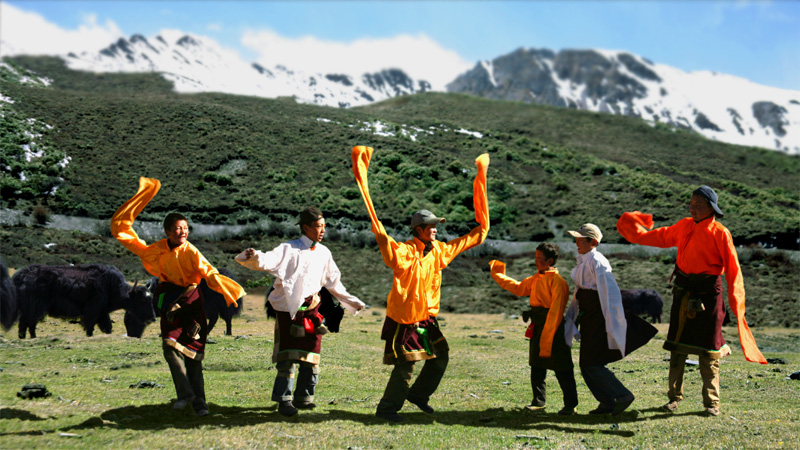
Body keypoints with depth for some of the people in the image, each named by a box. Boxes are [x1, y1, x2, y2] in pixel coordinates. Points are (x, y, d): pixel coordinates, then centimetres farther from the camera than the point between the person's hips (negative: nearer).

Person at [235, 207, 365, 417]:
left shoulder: (323, 252, 10)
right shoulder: (289, 249, -7)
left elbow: (333, 282, 22)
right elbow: (267, 261, -23)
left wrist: (351, 301, 26)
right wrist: (253, 256, -45)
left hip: (311, 309, 5)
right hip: (289, 310, -5)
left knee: (310, 356, 6)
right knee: (289, 357, -7)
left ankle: (303, 397, 18)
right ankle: (284, 400, 1)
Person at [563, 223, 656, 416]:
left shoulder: (597, 262, -16)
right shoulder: (582, 261, 13)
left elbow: (610, 292, -21)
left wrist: (610, 325, -23)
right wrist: (571, 316, 24)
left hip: (598, 317, -10)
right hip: (589, 318, 10)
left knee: (591, 364, -8)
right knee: (586, 364, 10)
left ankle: (623, 395, 1)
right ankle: (607, 402, 18)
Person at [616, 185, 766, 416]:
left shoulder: (720, 233, -7)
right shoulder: (684, 227, 7)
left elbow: (732, 269, -9)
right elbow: (660, 237, 25)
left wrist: (736, 303, -13)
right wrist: (637, 234, 25)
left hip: (708, 293, -4)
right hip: (683, 292, 5)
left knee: (707, 350, 0)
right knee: (677, 346, 6)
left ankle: (711, 403, 10)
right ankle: (674, 397, 16)